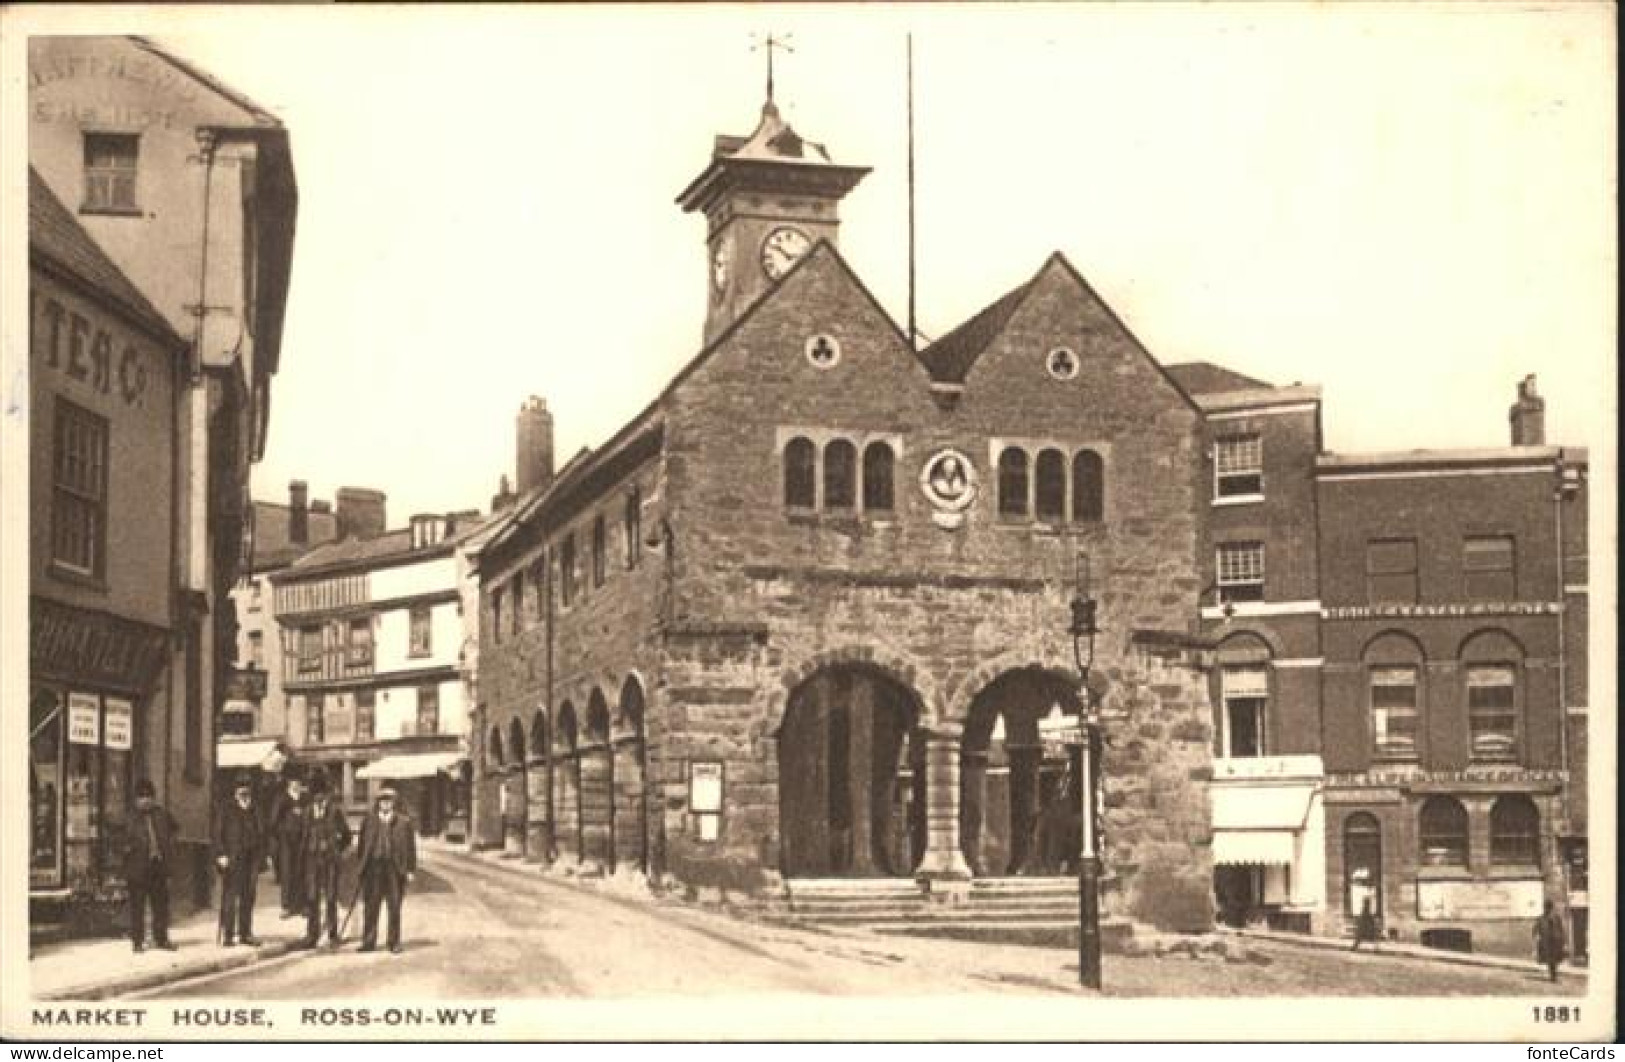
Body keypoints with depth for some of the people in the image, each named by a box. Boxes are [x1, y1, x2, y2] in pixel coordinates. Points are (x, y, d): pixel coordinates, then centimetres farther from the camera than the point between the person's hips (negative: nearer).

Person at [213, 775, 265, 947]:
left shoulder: (253, 813, 13)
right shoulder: (227, 811, -1)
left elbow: (260, 836, 18)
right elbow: (218, 834, -5)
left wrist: (260, 857, 11)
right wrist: (221, 854, -14)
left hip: (250, 860, 5)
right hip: (231, 861, -5)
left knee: (248, 898, 8)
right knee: (229, 897, -5)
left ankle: (245, 933, 15)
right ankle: (227, 934, -2)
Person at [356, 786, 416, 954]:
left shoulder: (404, 822, 4)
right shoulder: (369, 821, 9)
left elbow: (410, 846, 4)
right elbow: (363, 845, 11)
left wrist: (410, 869, -1)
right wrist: (362, 867, 6)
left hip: (395, 869, -1)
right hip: (374, 867, 1)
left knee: (394, 908, 2)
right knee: (370, 907, 1)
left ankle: (394, 943, 8)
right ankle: (369, 942, 7)